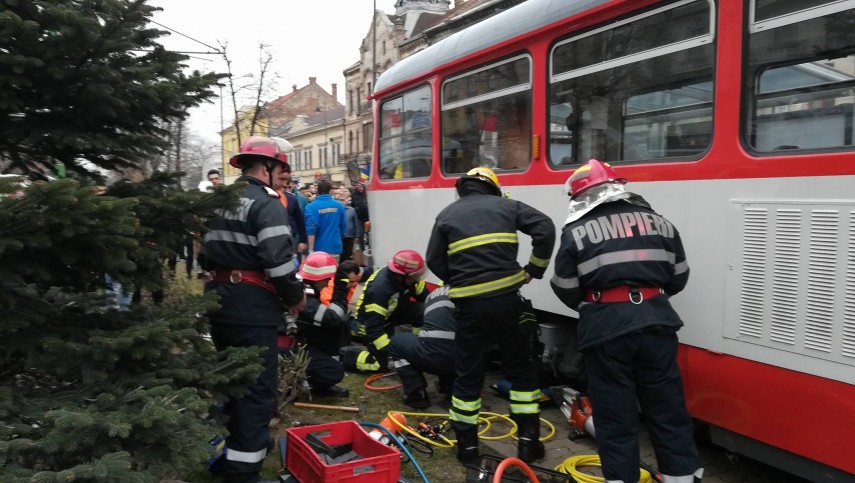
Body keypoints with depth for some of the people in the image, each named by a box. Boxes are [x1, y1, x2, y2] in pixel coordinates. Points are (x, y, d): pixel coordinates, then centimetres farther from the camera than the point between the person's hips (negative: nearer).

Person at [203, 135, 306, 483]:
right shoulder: (266, 202, -13)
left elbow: (208, 251, 18)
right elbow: (278, 259, -23)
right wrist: (295, 296, -8)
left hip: (218, 300, 9)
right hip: (252, 306, -9)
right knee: (257, 388, -2)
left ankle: (224, 452, 38)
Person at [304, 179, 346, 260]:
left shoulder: (311, 207, -8)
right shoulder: (339, 206, 3)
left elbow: (311, 230, -15)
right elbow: (343, 227, 10)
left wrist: (310, 250, -14)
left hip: (319, 248, -3)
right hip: (335, 247, 3)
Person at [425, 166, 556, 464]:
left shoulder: (447, 214, 13)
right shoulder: (506, 205, 12)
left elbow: (435, 261, 8)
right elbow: (545, 228, 0)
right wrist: (534, 269, 8)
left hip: (469, 303, 0)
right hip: (506, 298, 0)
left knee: (468, 373, 12)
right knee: (519, 367, 15)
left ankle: (467, 445, 20)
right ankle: (528, 441, 19)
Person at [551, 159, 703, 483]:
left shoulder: (576, 232, -2)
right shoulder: (657, 221, 11)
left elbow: (567, 291, 0)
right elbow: (678, 278, 15)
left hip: (606, 328, -3)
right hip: (655, 322, 4)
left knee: (615, 414, 7)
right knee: (668, 409, 14)